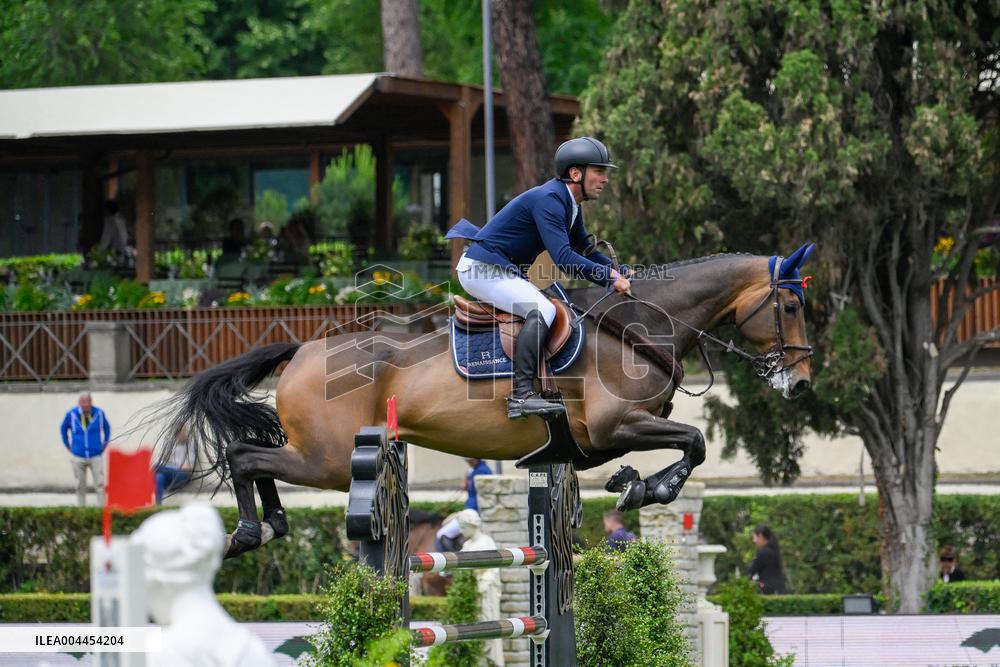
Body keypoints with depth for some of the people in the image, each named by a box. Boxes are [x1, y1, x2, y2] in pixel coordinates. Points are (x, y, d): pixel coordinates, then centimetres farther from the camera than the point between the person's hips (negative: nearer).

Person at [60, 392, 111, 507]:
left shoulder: (99, 413, -5)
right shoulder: (71, 414, -6)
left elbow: (107, 427, 16)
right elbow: (63, 428, 14)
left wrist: (105, 443, 11)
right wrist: (68, 445, 12)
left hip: (96, 456, 0)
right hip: (78, 457, 0)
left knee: (100, 485, -9)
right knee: (80, 487, 6)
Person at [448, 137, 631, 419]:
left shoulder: (570, 205, 11)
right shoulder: (548, 200, -22)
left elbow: (585, 250, 19)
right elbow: (564, 258, -29)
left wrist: (621, 273, 4)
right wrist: (611, 278, -26)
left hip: (503, 271, 11)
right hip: (482, 269, -11)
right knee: (542, 310, -26)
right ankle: (522, 394, -34)